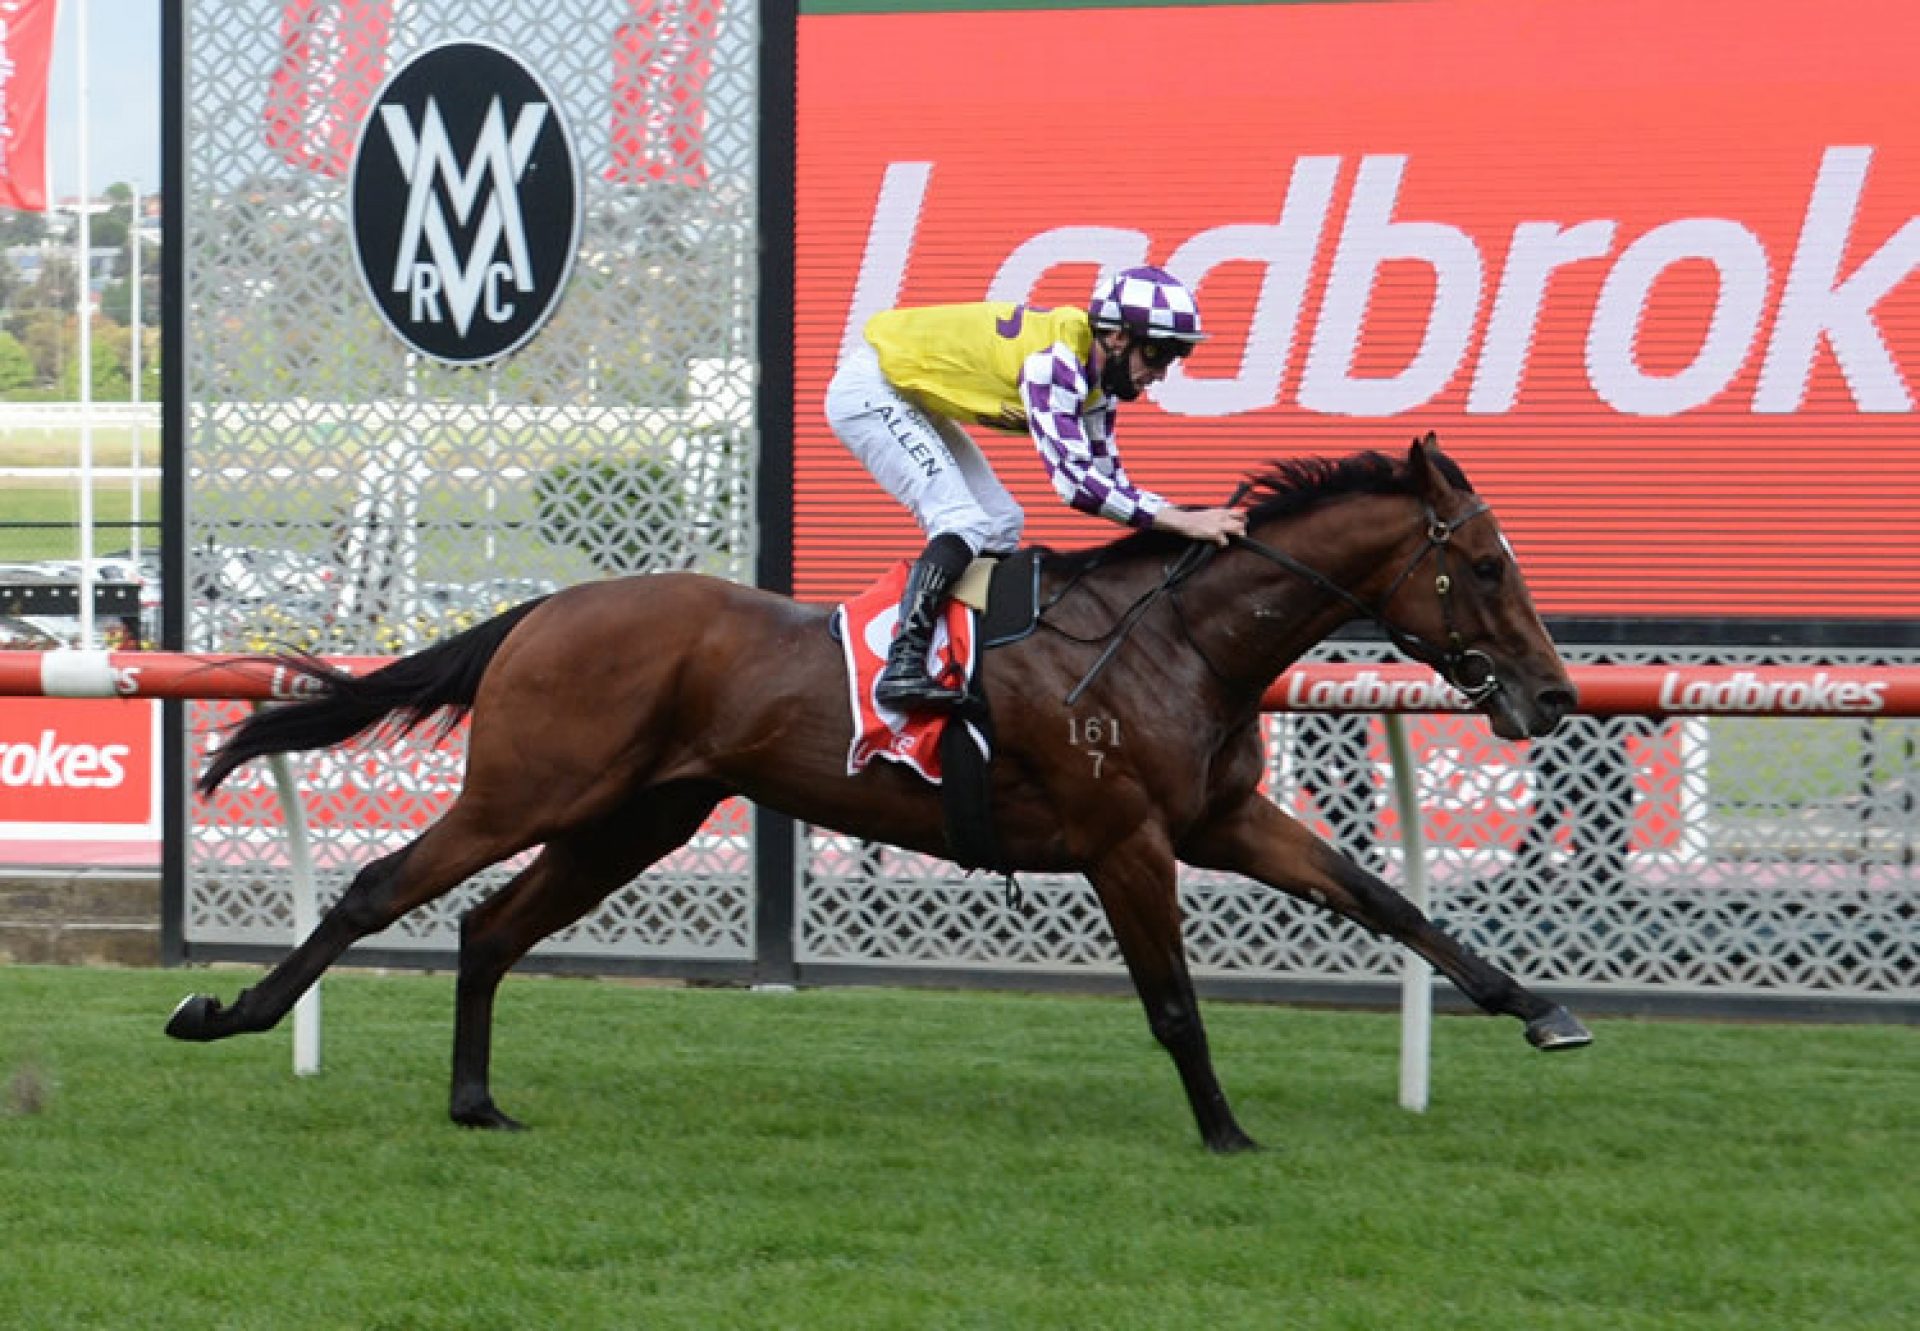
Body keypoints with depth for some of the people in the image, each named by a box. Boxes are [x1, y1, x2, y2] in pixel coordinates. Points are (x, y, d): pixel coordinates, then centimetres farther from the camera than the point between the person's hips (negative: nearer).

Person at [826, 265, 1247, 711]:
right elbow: (1073, 477, -37)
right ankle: (902, 667, -28)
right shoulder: (1055, 360, -30)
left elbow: (1106, 476, 6)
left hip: (910, 398, 10)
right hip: (868, 388, -10)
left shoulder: (1093, 373, 0)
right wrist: (1177, 521, -38)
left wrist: (1190, 516, -8)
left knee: (1001, 524, 8)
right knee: (963, 523, -22)